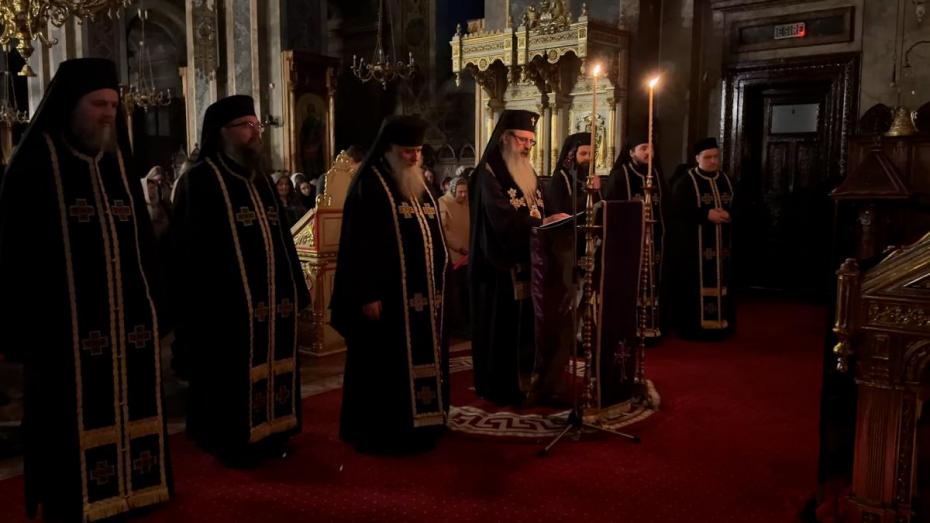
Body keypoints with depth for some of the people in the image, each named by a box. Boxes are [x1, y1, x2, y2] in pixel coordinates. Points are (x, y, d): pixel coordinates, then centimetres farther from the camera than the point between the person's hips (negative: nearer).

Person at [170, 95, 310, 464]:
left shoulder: (261, 180, 16)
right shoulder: (200, 180, -7)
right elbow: (192, 249, -13)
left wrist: (294, 290, 16)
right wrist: (205, 304, -19)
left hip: (271, 298, 7)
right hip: (226, 302, -7)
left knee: (268, 369, 14)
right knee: (232, 378, 3)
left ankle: (268, 434, 28)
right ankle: (231, 443, 18)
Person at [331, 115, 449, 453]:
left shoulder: (419, 184, 14)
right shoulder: (369, 184, -9)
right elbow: (359, 244, -14)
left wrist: (438, 283, 15)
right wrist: (367, 294, -19)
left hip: (422, 290, 8)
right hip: (387, 292, -8)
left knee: (420, 358, 12)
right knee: (387, 364, 1)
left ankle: (417, 424, 25)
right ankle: (381, 431, 13)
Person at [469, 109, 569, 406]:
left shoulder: (528, 174, 16)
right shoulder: (489, 172, -10)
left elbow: (538, 213, 15)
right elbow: (501, 219, -21)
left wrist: (552, 222, -5)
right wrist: (543, 223, -22)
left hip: (527, 260, 7)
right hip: (501, 263, -7)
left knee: (527, 323, 8)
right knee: (502, 326, 0)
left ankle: (524, 380, 19)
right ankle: (500, 387, 10)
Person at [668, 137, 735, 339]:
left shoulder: (725, 179, 13)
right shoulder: (686, 180, -6)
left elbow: (735, 206, 15)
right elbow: (677, 209, -14)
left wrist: (727, 214, -8)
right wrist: (706, 214, -20)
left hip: (720, 243, 6)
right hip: (694, 244, -6)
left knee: (718, 282, 8)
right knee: (696, 284, -6)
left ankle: (718, 324, 17)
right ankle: (693, 326, 1)